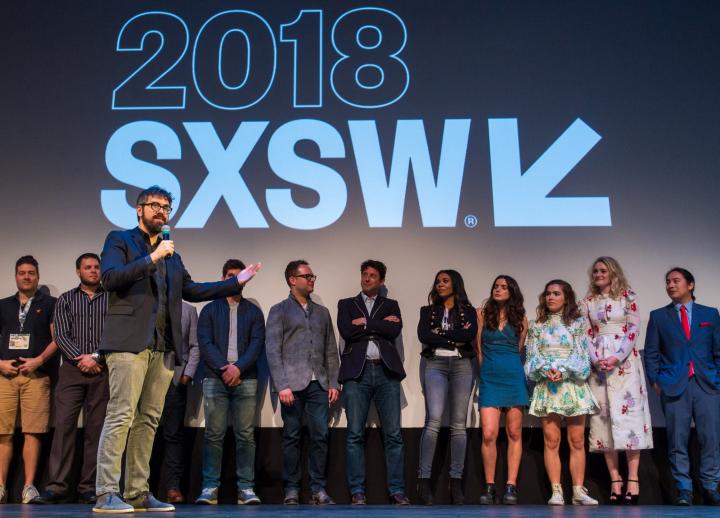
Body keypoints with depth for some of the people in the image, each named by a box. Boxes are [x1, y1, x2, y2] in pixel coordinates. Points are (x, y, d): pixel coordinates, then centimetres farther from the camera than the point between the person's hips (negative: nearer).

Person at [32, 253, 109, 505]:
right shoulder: (66, 300, 13)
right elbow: (60, 335, 3)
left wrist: (95, 357, -10)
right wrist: (80, 358, -10)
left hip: (102, 371, 0)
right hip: (72, 370, 0)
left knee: (95, 428, -1)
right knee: (63, 424, -8)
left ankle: (88, 489, 2)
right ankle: (57, 487, -8)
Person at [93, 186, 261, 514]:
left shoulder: (171, 254, 25)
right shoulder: (120, 240, 7)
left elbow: (191, 290, 25)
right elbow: (110, 278, -8)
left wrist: (236, 283, 22)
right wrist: (152, 258, -12)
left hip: (163, 347, 6)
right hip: (130, 341, -6)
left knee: (148, 420, 5)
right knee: (122, 415, -11)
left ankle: (138, 492, 9)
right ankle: (106, 494, -9)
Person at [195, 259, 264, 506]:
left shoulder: (253, 311, 14)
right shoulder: (210, 309, 12)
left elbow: (257, 343, 2)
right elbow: (205, 343, 1)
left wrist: (238, 367, -13)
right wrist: (223, 369, -12)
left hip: (245, 379, 1)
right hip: (215, 379, 0)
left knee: (246, 435, -1)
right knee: (213, 434, -2)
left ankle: (246, 488, 2)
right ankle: (210, 487, 2)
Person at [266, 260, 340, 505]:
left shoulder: (322, 312, 17)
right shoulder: (279, 311, 5)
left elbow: (331, 351, 16)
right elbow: (272, 351, -3)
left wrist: (333, 383, 7)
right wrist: (281, 386, -12)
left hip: (318, 384, 3)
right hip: (293, 384, -3)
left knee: (320, 436, -1)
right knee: (292, 437, 1)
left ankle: (318, 489, 6)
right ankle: (291, 489, 9)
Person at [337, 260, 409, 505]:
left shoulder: (391, 305, 16)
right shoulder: (346, 304, 14)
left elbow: (395, 331, -3)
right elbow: (346, 331, -5)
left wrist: (365, 323, -4)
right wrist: (380, 324, -4)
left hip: (386, 371, 1)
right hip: (357, 372, -1)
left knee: (393, 434, -2)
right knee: (355, 434, -2)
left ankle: (397, 490, 4)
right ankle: (357, 491, 5)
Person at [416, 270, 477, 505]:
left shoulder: (468, 310, 12)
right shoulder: (428, 310, 14)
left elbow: (471, 334, -7)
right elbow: (423, 336, -4)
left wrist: (441, 333, -5)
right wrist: (456, 337, -5)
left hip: (462, 365, 1)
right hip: (435, 365, -1)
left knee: (459, 424, -2)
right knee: (433, 420, -16)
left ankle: (456, 481, 0)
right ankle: (424, 479, -14)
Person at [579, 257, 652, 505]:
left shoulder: (627, 297, 4)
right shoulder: (587, 302, 12)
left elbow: (633, 330, -3)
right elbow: (586, 335, 7)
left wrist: (617, 358, -14)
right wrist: (596, 360, -9)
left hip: (625, 362, -3)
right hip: (598, 364, 3)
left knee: (628, 414, -8)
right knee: (604, 417, -1)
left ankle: (633, 481, -6)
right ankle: (615, 482, 2)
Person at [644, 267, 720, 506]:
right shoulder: (658, 316, 11)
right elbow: (651, 353, 9)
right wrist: (655, 381, 0)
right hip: (674, 386, 0)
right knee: (677, 441, -2)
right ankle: (684, 490, 6)